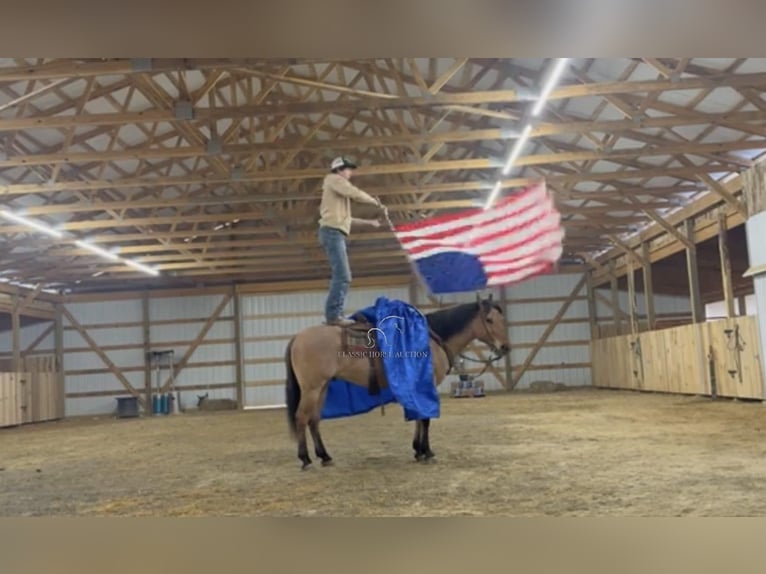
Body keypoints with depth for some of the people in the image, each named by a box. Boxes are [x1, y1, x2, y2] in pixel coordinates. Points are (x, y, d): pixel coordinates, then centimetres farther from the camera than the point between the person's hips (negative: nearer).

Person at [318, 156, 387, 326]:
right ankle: (333, 314, -21)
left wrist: (369, 222, 26)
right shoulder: (334, 179, 2)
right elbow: (356, 194, -12)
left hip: (336, 234, 10)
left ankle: (335, 314, 7)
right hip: (332, 232, -10)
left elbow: (345, 219, 28)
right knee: (342, 275, -17)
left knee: (342, 276, 9)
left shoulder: (339, 188, 29)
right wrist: (378, 203, -2)